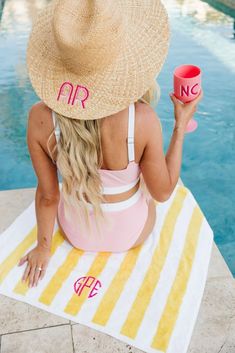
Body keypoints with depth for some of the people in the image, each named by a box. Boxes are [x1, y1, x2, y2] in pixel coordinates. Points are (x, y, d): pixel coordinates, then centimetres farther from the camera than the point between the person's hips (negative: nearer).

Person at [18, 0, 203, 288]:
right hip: (130, 232, -1)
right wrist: (181, 124, -11)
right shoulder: (143, 119, -36)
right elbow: (162, 192, -19)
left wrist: (43, 246, 3)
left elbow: (47, 193, -16)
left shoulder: (39, 118, -29)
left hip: (75, 229, 2)